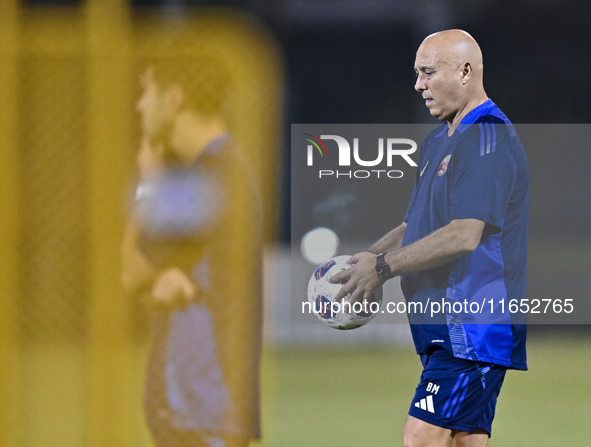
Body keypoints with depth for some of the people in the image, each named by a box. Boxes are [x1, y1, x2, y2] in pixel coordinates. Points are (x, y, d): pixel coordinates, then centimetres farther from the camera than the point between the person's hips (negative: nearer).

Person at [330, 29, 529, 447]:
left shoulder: (489, 139, -14)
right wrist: (365, 260, 11)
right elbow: (418, 226, 29)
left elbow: (464, 236, -23)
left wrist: (384, 266, -16)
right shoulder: (439, 141, 20)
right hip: (447, 326, 10)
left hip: (474, 329, -10)